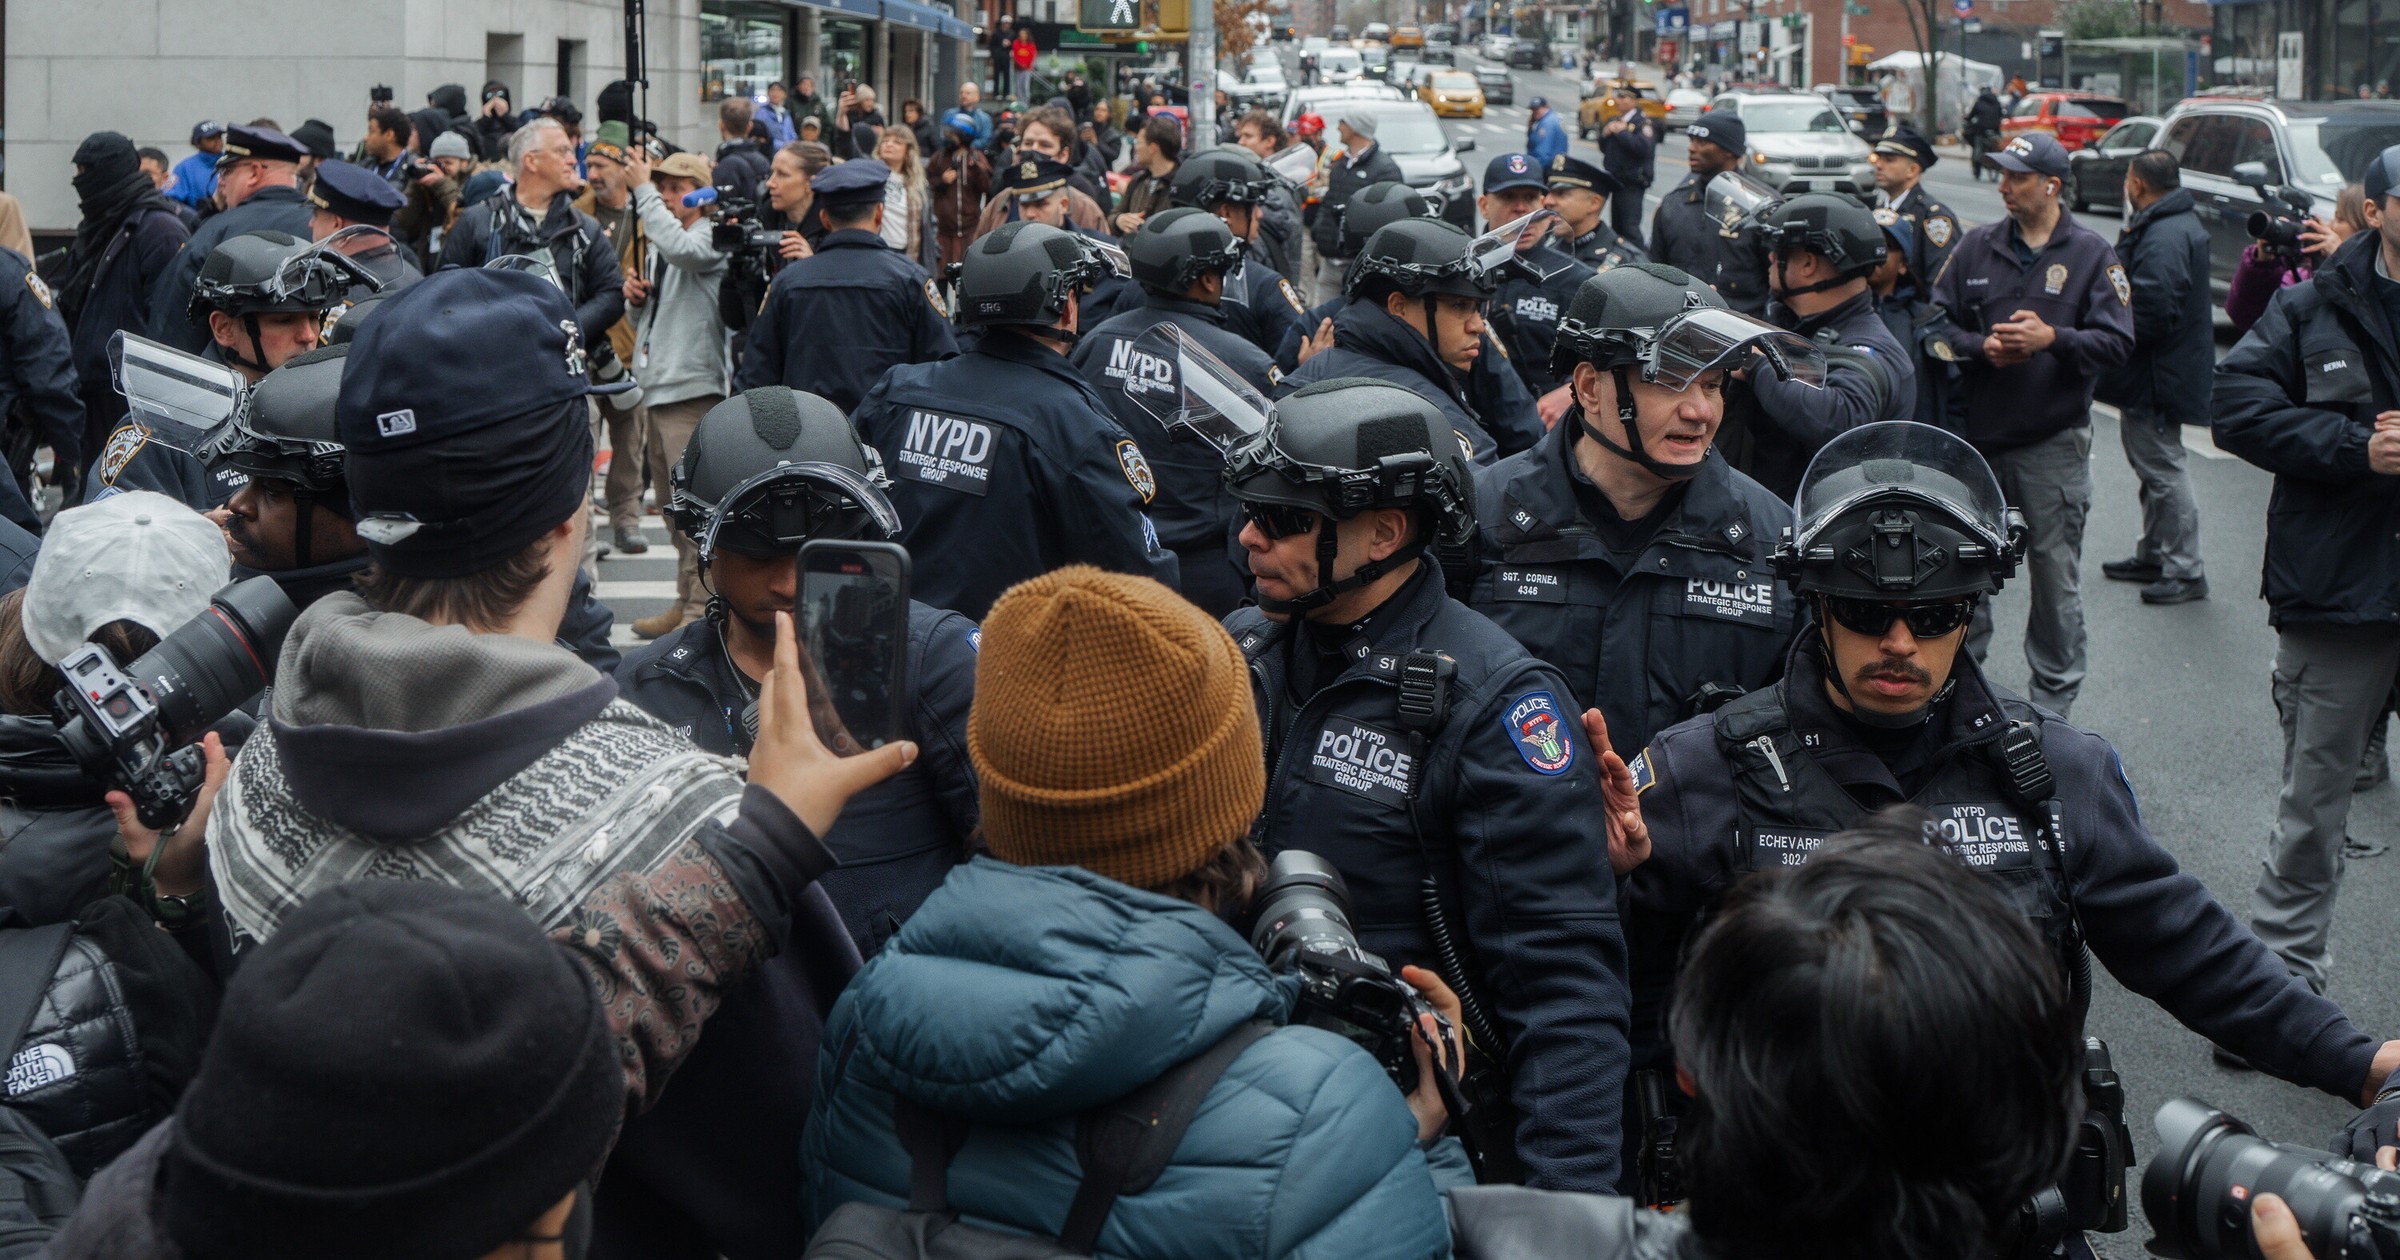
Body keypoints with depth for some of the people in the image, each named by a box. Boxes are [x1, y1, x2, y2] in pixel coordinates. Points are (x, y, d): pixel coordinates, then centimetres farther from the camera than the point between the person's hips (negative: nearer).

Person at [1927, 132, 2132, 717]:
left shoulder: (2091, 254, -1)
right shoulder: (1977, 246, 7)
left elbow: (2116, 342, -6)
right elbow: (1938, 323, 6)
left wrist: (2052, 338, -20)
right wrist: (1982, 346, -12)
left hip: (2054, 443, -3)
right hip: (1977, 433, 3)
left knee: (2055, 570, 2)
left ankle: (2053, 695, 13)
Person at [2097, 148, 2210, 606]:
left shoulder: (2163, 238, -24)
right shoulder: (2183, 223, 12)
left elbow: (2152, 311, -29)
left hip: (2156, 378, -11)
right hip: (2161, 373, 11)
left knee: (2162, 469, -4)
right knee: (2153, 467, 21)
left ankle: (2185, 571, 2)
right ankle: (2153, 555, 33)